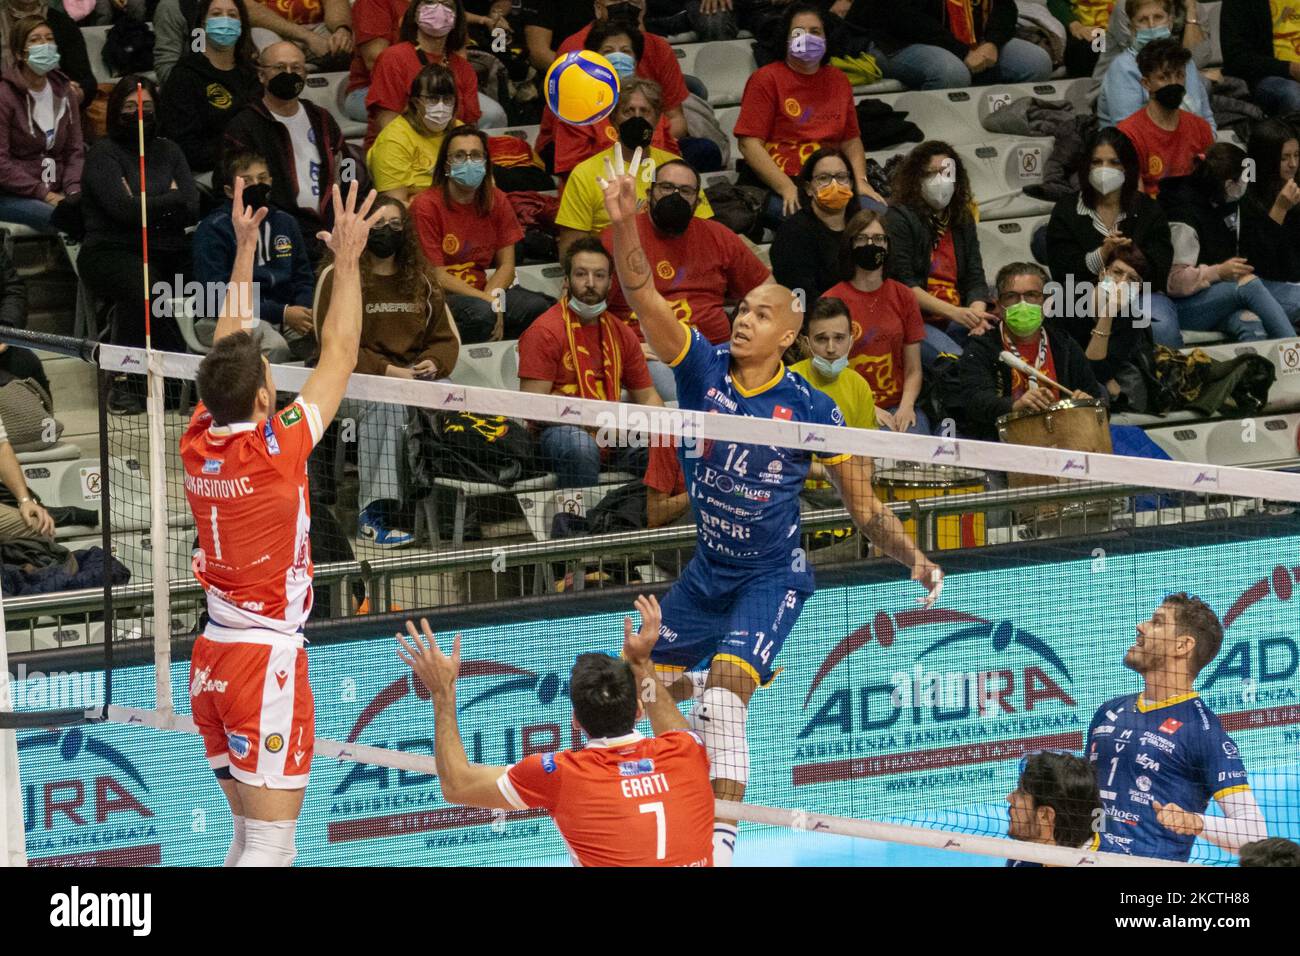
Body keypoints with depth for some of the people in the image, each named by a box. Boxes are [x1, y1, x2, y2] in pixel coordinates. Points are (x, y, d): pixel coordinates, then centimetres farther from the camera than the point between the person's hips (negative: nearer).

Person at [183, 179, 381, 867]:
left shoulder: (197, 444, 0)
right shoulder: (275, 453, -16)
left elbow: (227, 348, 14)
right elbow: (338, 355, -9)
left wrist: (244, 250, 21)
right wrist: (346, 260, -2)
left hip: (212, 658, 8)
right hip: (267, 659, -8)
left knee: (251, 834, 15)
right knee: (270, 849, -7)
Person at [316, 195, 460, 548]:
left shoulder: (421, 279, 17)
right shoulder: (337, 277, 0)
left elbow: (446, 337, 18)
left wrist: (433, 364, -6)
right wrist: (386, 370, -18)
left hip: (412, 376, 4)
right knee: (386, 403, -40)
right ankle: (372, 514, -43)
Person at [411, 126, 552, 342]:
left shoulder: (496, 201, 8)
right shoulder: (426, 206, -10)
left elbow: (506, 266, 8)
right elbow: (437, 277, -11)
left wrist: (493, 299, -14)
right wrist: (488, 301, -18)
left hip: (482, 293, 5)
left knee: (539, 307, -22)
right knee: (481, 313, -37)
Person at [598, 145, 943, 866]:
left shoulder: (812, 411, -13)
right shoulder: (702, 368, -7)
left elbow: (864, 506, -5)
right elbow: (642, 295, -20)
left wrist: (914, 560, -21)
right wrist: (623, 222, -37)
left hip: (770, 578, -5)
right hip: (707, 570, 5)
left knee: (723, 698, -23)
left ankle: (721, 842, -23)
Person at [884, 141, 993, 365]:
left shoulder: (962, 220, 19)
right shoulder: (899, 218, 0)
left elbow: (976, 279, 11)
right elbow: (903, 285, -9)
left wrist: (977, 314, -12)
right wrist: (953, 312, -18)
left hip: (955, 322, 6)